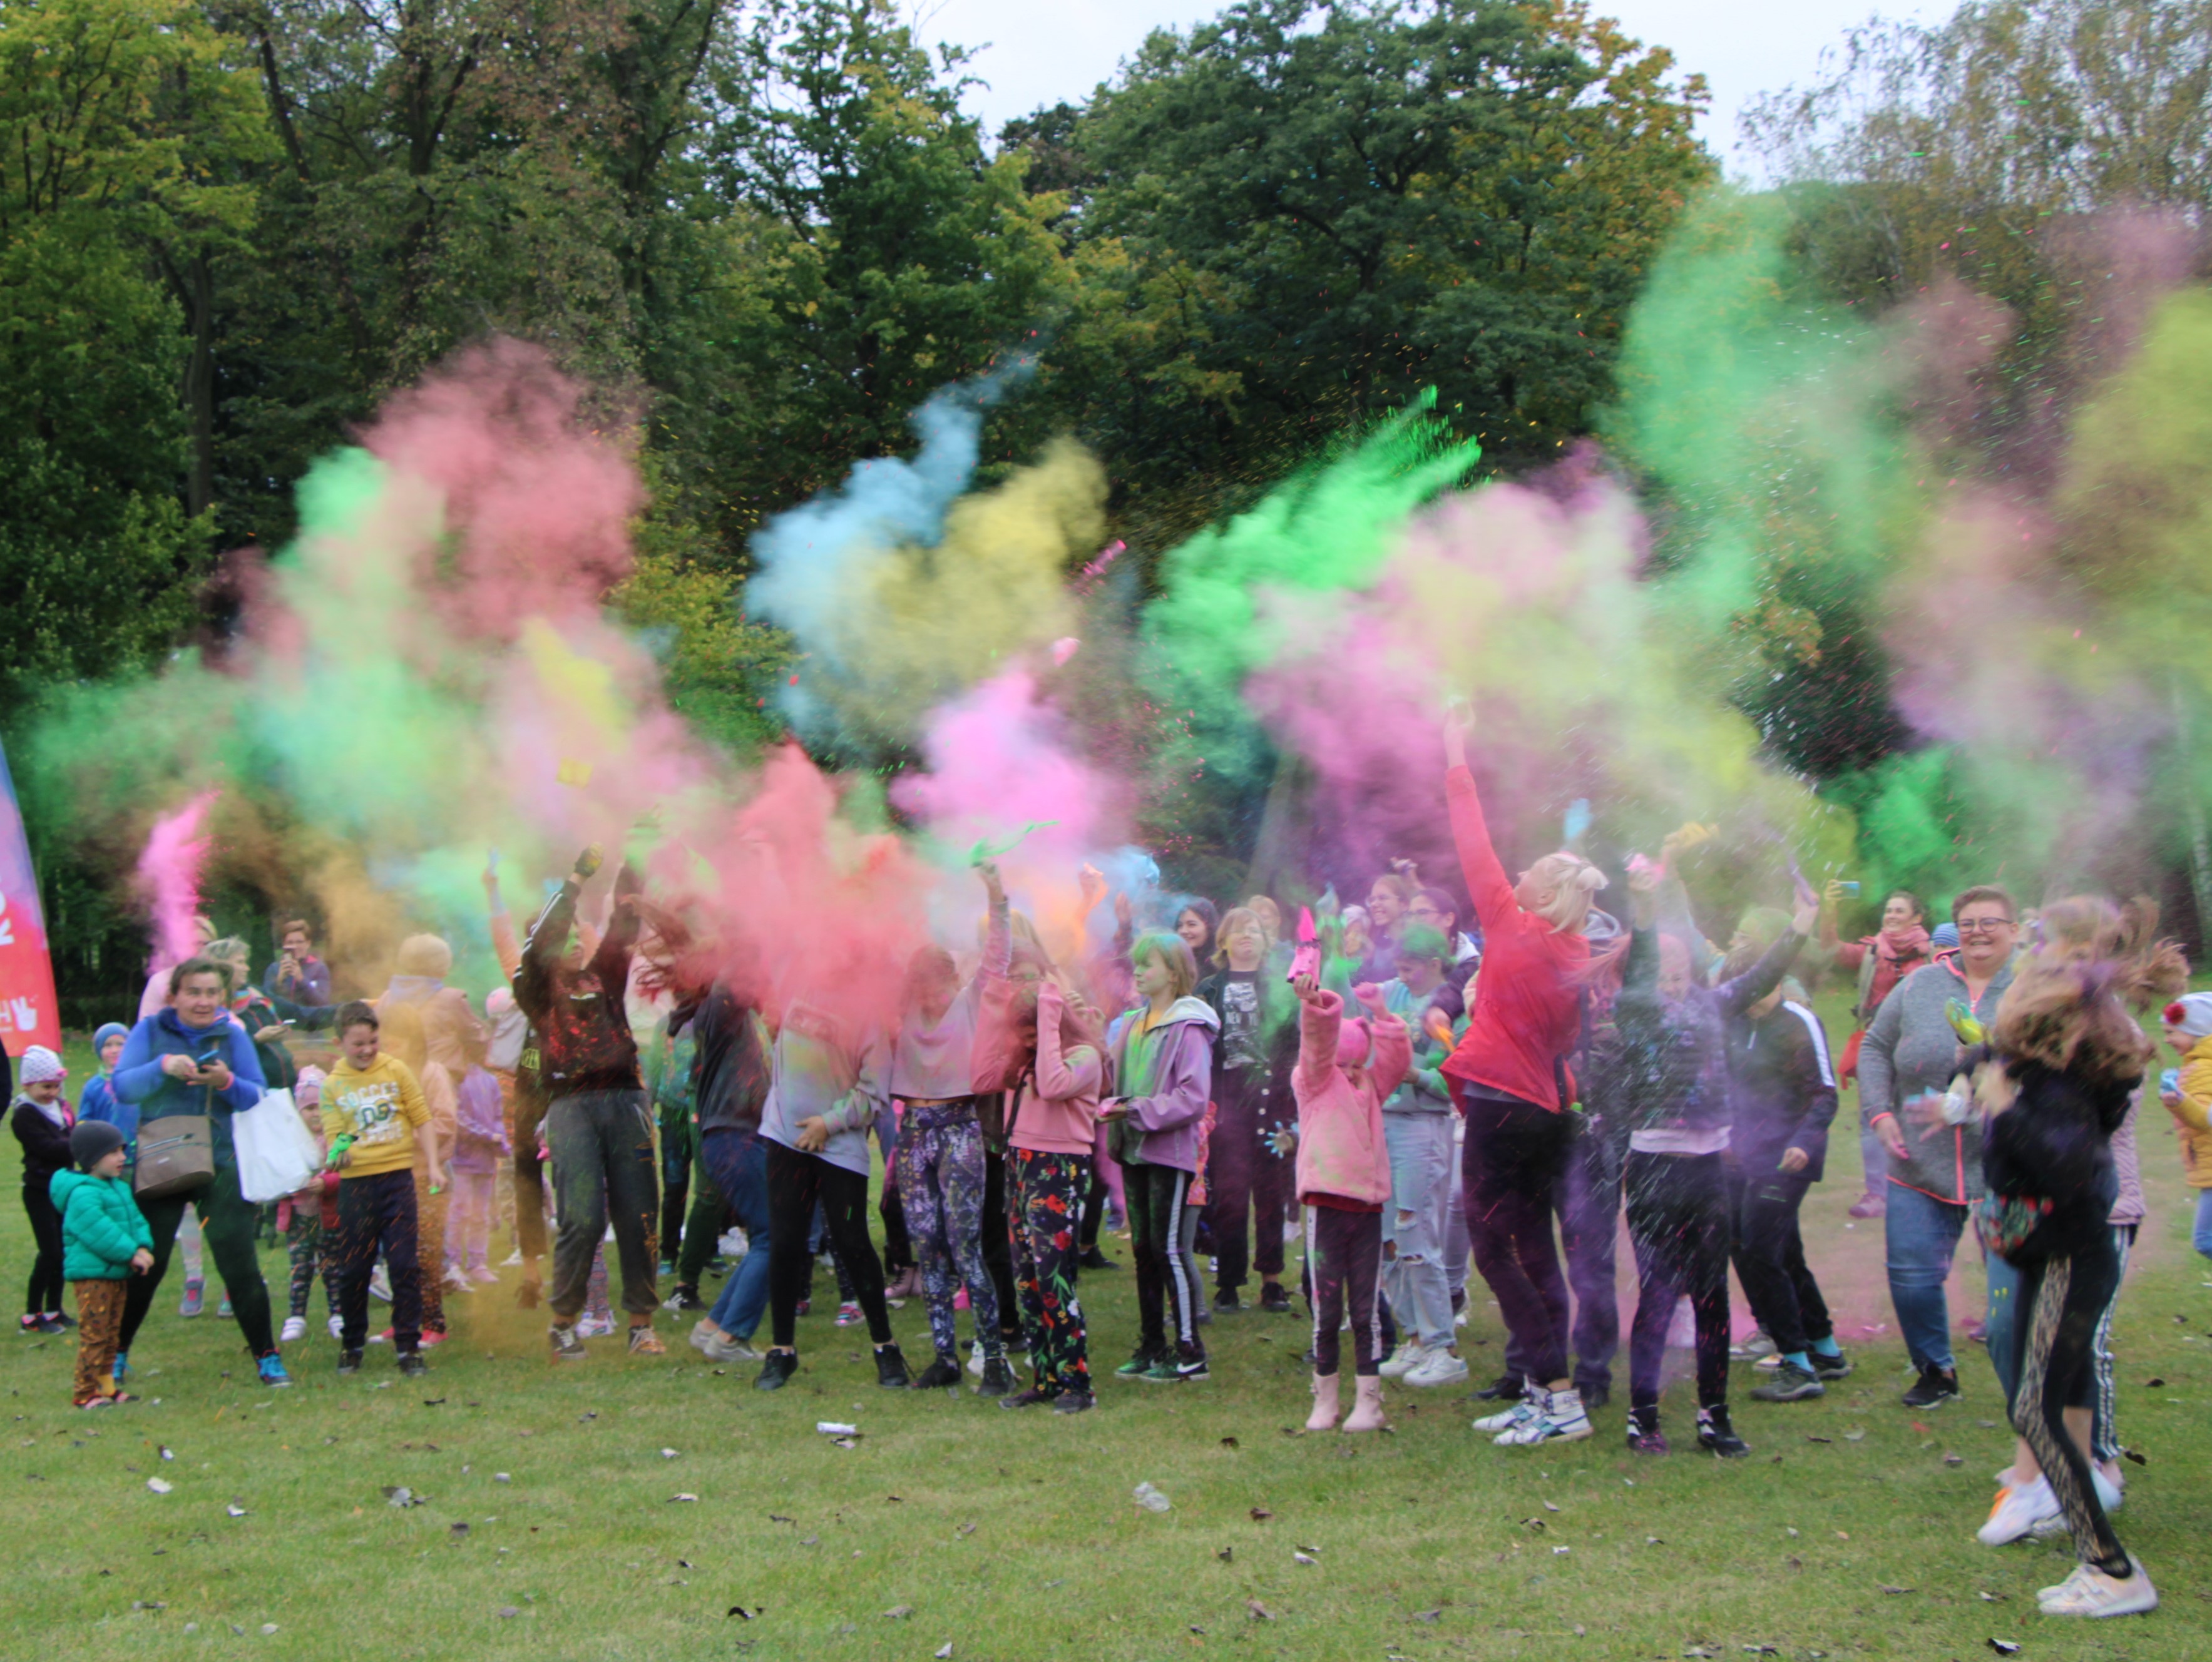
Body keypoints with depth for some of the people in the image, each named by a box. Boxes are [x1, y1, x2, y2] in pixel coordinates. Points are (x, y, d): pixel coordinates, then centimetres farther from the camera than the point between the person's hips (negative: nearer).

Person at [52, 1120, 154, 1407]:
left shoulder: (120, 1188, 14)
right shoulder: (83, 1194, -18)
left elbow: (135, 1220, 11)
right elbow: (99, 1233, -25)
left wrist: (143, 1247, -8)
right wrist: (131, 1253, -22)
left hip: (116, 1273, 10)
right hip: (91, 1274, -10)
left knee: (111, 1333, 14)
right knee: (94, 1333, -7)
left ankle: (106, 1384, 22)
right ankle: (84, 1391, -2)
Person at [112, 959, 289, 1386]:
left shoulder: (233, 1035, 3)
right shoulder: (151, 1031, 1)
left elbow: (260, 1097, 0)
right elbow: (123, 1087, -7)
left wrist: (229, 1083, -19)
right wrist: (163, 1067, -23)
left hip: (221, 1166, 0)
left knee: (239, 1264, -3)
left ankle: (267, 1358, 5)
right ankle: (117, 1352, 23)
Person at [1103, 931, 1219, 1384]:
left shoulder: (1188, 1028, -10)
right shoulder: (1132, 1024, 12)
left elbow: (1193, 1097, -17)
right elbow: (1117, 1077, 16)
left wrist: (1141, 1110, -21)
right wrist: (1113, 1106, -4)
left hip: (1170, 1151, -7)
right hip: (1134, 1150, 7)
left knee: (1167, 1248, -7)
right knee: (1143, 1248, 11)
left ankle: (1189, 1352, 0)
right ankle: (1151, 1347, 18)